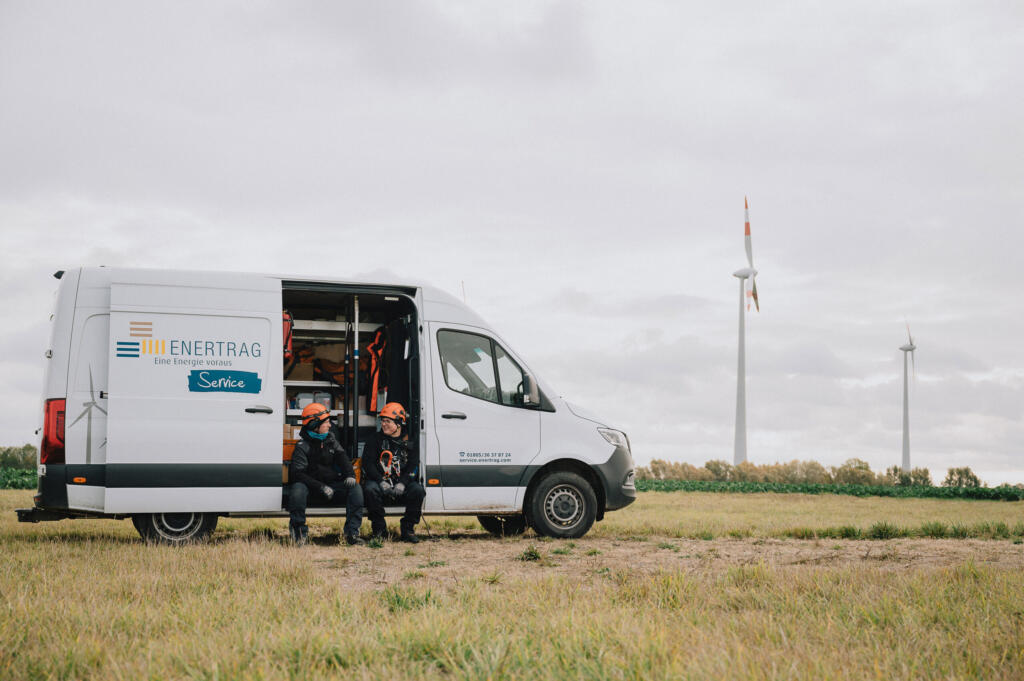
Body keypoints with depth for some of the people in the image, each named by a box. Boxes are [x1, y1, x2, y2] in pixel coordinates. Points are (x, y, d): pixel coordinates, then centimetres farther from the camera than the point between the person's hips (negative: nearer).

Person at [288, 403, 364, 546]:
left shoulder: (330, 440, 12)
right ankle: (300, 532, -20)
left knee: (355, 488, -20)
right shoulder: (303, 446, -7)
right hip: (311, 486, -5)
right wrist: (321, 487, -27)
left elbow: (342, 458, 8)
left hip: (333, 485, 5)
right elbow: (297, 473, -16)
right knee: (297, 489, -36)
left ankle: (352, 533, -22)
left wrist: (350, 475, -15)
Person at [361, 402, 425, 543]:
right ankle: (379, 529, -16)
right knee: (370, 489, -34)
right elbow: (367, 464, -3)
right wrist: (381, 482, -18)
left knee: (417, 490, -28)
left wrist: (402, 483, -18)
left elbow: (413, 467, 1)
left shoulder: (410, 443, 9)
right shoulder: (375, 439, 7)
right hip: (379, 481, -1)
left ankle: (407, 529, -13)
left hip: (401, 485, 1)